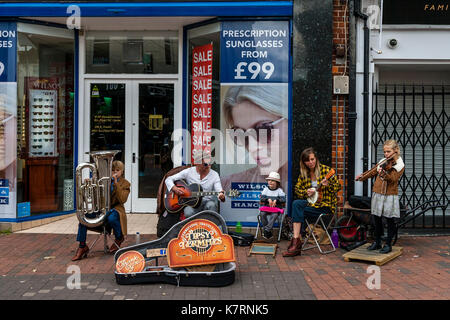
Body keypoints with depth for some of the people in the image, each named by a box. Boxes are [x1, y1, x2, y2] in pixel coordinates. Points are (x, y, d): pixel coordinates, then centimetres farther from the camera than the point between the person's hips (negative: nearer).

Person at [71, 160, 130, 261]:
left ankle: (119, 238, -6)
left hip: (115, 208, -4)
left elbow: (122, 200, -14)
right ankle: (82, 247, -14)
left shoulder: (125, 183, 3)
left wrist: (116, 183, -19)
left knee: (111, 218, -39)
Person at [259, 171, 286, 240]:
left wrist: (276, 200, -21)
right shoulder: (266, 189, 13)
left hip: (276, 208, -2)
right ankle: (269, 233, -24)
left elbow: (283, 199, -6)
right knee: (262, 214, -28)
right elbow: (262, 198, 1)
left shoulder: (279, 190, 6)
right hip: (266, 207, 2)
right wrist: (268, 199, -17)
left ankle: (267, 230, -34)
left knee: (274, 215, -34)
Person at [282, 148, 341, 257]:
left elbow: (338, 186, -5)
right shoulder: (303, 174, 8)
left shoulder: (325, 170, -5)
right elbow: (297, 189, 10)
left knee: (297, 211, -22)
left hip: (325, 205, -5)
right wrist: (306, 192, -10)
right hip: (311, 202, 5)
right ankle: (296, 240, -26)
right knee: (296, 204, -25)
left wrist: (328, 185, -25)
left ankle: (296, 240, -17)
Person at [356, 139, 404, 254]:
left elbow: (393, 178, -21)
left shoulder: (400, 165, -6)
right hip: (377, 193, 5)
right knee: (377, 219, 12)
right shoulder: (383, 162, 10)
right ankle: (377, 242, 25)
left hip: (390, 195, -5)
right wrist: (362, 176, 8)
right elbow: (373, 171, 20)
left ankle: (388, 244, 14)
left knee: (390, 220, 3)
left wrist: (383, 173, -38)